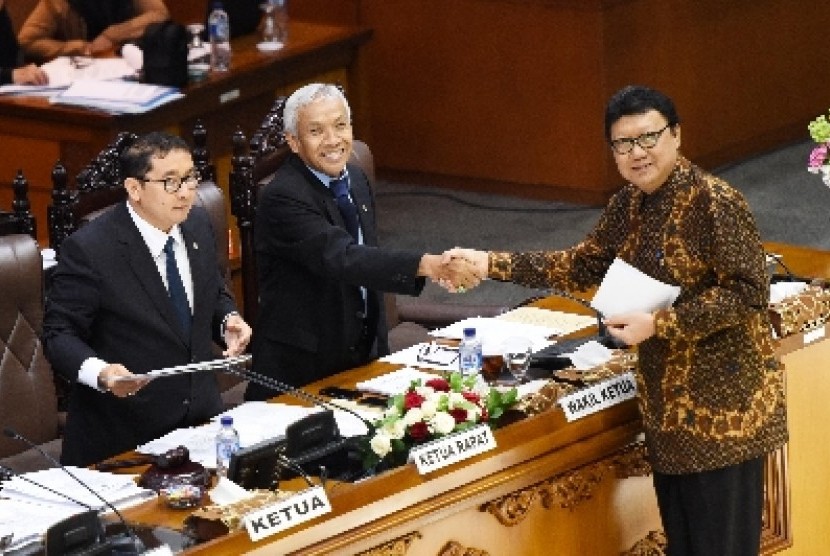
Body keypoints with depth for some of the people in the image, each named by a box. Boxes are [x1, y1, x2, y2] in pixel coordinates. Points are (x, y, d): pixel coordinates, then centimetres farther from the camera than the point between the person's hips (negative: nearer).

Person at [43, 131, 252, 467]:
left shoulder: (199, 225, 1)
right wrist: (99, 372, -34)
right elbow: (59, 335, -15)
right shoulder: (88, 250, -20)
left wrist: (228, 321, -5)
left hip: (201, 414, 6)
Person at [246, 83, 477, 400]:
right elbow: (341, 260, -33)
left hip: (361, 356, 7)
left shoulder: (357, 181, 10)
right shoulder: (282, 198, -19)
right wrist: (427, 265, -43)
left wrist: (379, 349, 17)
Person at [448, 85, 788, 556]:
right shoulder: (628, 204, 7)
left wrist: (658, 324, -23)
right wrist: (493, 265, 6)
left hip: (725, 398, -8)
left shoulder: (715, 201, -18)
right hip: (669, 398, 8)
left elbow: (748, 293, -21)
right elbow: (583, 266, 15)